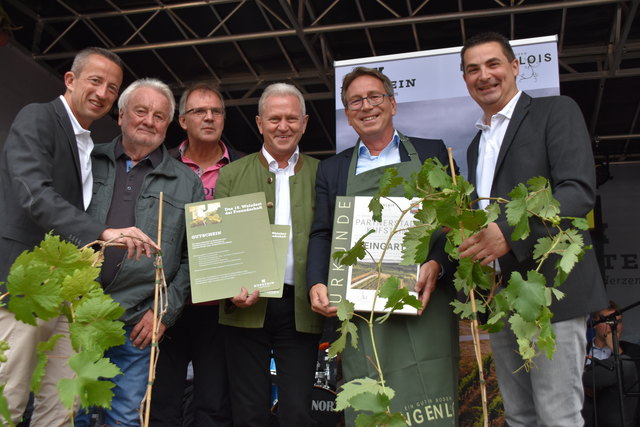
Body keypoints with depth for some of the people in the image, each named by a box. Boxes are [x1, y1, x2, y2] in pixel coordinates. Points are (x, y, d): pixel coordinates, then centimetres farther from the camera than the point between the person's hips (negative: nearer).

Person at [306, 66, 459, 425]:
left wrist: (436, 265, -14)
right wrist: (317, 283, -6)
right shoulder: (332, 170, 17)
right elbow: (322, 235, 12)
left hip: (425, 305, -1)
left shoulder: (432, 153, 11)